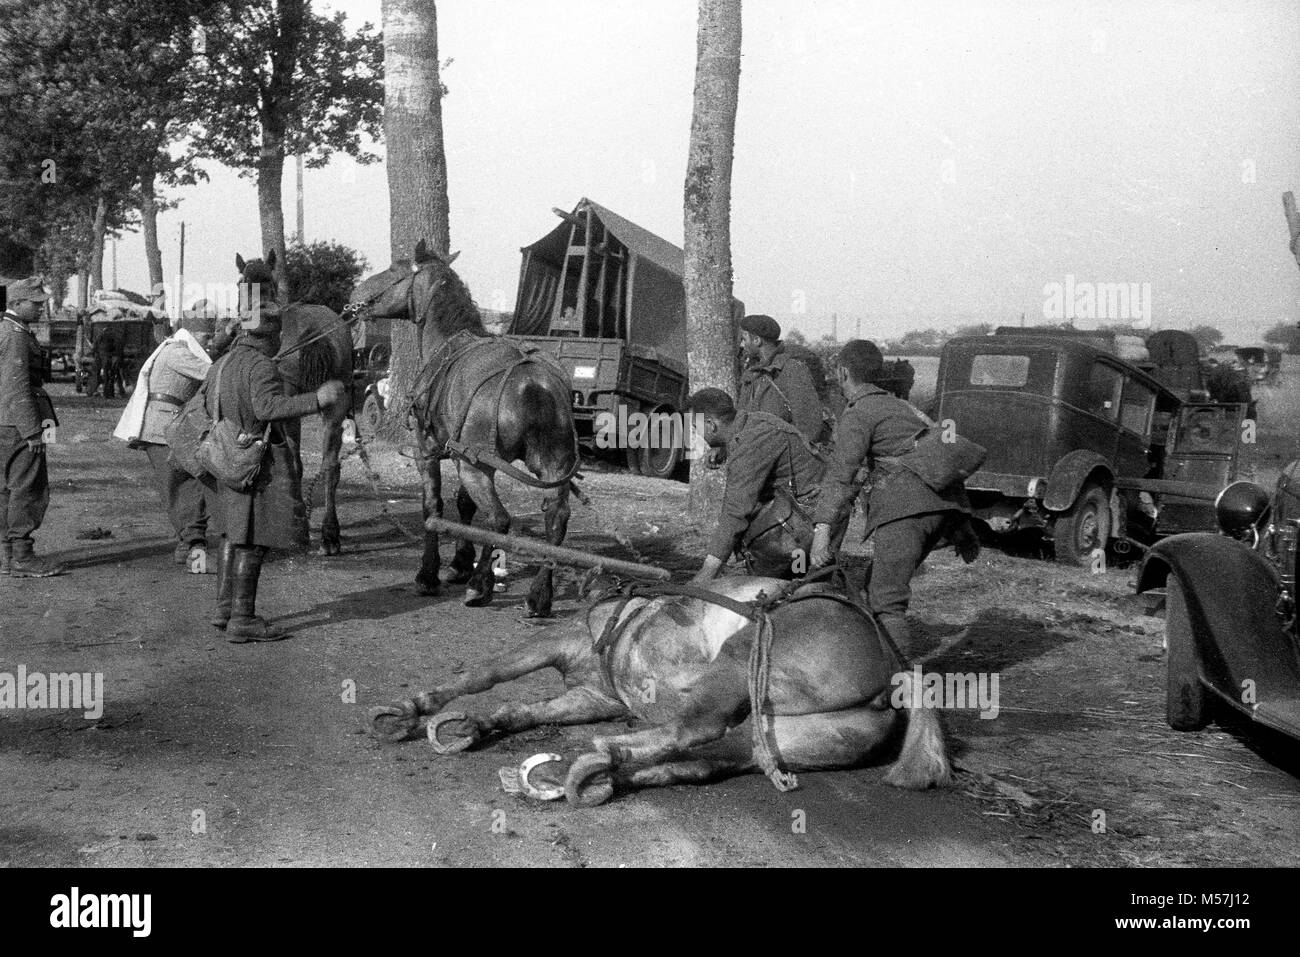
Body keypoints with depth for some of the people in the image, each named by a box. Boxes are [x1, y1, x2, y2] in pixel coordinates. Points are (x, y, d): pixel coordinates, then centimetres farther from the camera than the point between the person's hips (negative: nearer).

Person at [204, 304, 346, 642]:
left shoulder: (219, 366, 12)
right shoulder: (261, 367, -15)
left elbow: (206, 414, 19)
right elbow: (268, 408, -31)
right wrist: (317, 399, -33)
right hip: (261, 462, -9)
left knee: (235, 533, 19)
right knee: (253, 540, -7)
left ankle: (224, 607, 22)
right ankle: (242, 620, -8)